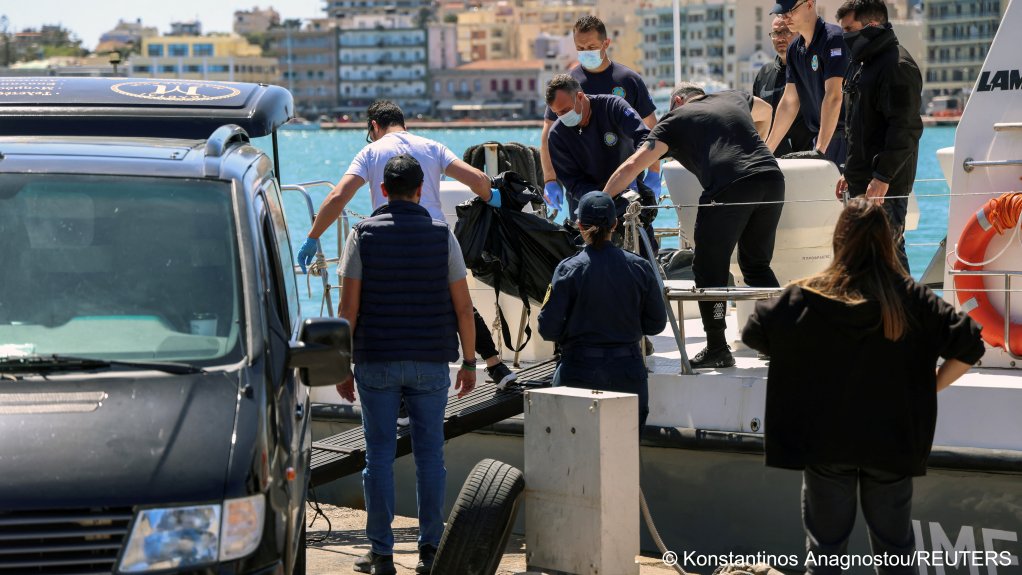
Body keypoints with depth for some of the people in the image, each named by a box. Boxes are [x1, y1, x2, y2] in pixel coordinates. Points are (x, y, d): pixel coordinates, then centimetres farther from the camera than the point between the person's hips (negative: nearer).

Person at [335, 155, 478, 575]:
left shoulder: (363, 234, -2)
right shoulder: (441, 235, 1)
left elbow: (349, 307, -4)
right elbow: (463, 307, 1)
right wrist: (469, 362, 10)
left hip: (376, 362, -1)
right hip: (430, 363, 1)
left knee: (379, 454, 3)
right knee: (429, 454, 6)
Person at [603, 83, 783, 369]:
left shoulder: (675, 118, 14)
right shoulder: (734, 98, 28)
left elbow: (633, 165, 7)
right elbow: (765, 110, 51)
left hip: (729, 186, -5)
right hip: (771, 177, 6)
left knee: (709, 268, 7)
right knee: (756, 263, 21)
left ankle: (717, 348, 7)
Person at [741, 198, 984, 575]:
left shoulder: (808, 298, -10)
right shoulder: (912, 299, -9)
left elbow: (753, 334, -3)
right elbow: (969, 346, -8)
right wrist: (929, 388, 4)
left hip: (825, 443, 0)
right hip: (892, 442, 1)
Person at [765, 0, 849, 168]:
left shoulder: (833, 38, -14)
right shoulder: (795, 49, 11)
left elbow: (833, 97, -21)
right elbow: (789, 102, 14)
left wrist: (820, 149, -26)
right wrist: (768, 150, 12)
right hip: (821, 137, 7)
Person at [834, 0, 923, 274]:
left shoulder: (898, 66, -14)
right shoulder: (863, 64, 18)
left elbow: (904, 128, -21)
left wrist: (882, 176, -25)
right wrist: (850, 172, 22)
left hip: (886, 186, -10)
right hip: (861, 181, 10)